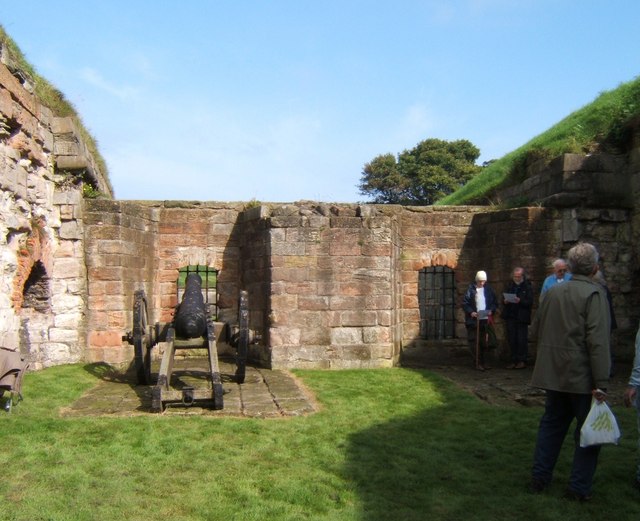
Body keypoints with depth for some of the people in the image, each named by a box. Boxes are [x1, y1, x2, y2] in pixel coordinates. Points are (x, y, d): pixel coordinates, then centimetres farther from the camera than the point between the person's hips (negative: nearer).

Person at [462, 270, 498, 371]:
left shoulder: (488, 289, 8)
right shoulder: (470, 289, -3)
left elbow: (495, 302, 14)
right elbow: (464, 303, -2)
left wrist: (491, 310, -4)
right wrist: (471, 312, -16)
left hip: (485, 320, 3)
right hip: (473, 320, -3)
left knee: (483, 342, 6)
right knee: (474, 342, -4)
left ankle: (481, 363, 16)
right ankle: (479, 362, 2)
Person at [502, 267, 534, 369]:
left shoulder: (528, 287, -3)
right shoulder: (509, 286, 12)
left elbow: (530, 302, -11)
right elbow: (503, 299, 14)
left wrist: (520, 301, -26)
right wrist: (505, 301, -8)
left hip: (522, 317, -5)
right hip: (510, 316, 5)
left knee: (522, 340, -2)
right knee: (512, 340, 8)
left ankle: (522, 361, 7)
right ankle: (514, 361, 15)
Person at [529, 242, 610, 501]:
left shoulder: (552, 292, 7)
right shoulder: (594, 294, -14)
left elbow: (540, 332, 15)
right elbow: (598, 341, -20)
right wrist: (600, 383, -19)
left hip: (554, 373, 6)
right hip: (582, 376, -6)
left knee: (551, 424, 17)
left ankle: (539, 478, 23)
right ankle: (579, 488, 10)